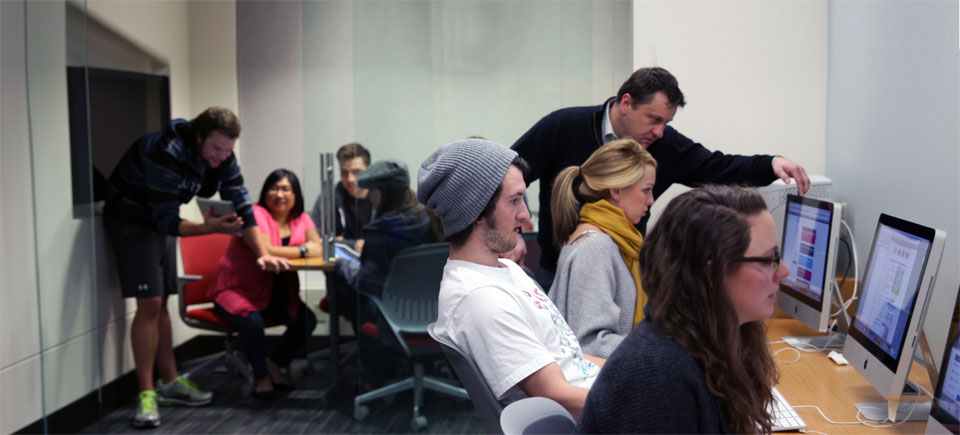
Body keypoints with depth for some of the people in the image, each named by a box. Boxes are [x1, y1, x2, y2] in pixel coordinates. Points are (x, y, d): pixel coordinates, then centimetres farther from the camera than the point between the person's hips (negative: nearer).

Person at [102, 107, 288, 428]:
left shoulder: (223, 158, -11)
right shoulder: (167, 154, -33)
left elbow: (241, 205, -6)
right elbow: (166, 221, -33)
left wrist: (262, 253, -12)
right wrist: (210, 228, -46)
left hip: (162, 220, 7)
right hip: (130, 218, -7)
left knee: (160, 303, 11)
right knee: (149, 304, -14)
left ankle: (170, 382, 18)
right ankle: (147, 393, -9)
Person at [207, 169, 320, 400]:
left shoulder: (301, 219, 6)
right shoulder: (256, 214, -15)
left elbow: (318, 248, -8)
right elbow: (264, 251, -29)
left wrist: (281, 252, -25)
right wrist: (301, 250, -18)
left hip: (276, 292, 6)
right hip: (236, 290, -6)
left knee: (306, 320, -14)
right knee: (252, 322, -32)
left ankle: (275, 363, 13)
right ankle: (261, 375, -4)